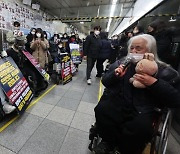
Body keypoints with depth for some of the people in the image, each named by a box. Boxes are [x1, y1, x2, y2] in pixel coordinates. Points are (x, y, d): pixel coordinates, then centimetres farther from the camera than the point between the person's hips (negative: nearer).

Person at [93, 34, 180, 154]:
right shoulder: (121, 63, 8)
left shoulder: (163, 71, 2)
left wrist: (154, 83, -17)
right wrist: (115, 75, -12)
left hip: (142, 110, -1)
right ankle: (109, 142, 5)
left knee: (141, 128, -31)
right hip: (117, 102, 2)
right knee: (101, 109, -26)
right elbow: (105, 82, 9)